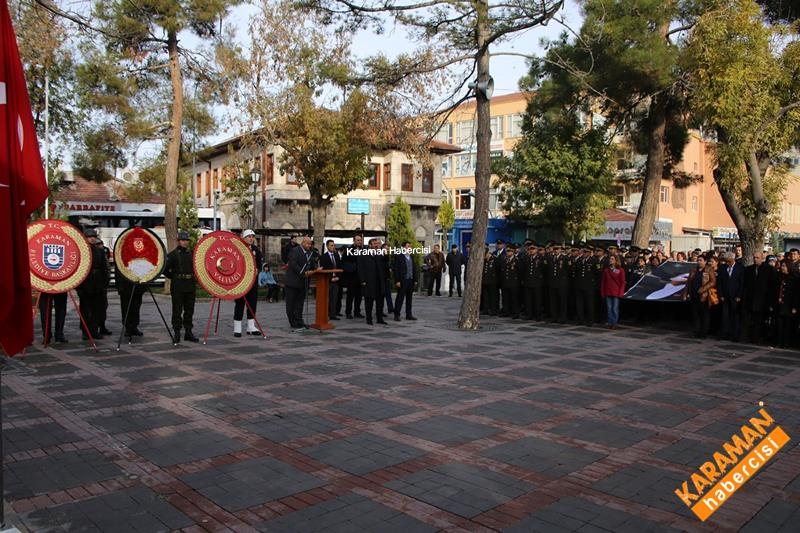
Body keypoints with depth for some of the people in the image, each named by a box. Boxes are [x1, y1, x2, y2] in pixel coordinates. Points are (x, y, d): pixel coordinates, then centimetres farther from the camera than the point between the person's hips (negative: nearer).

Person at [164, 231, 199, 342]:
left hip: (190, 286, 5)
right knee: (177, 310, -1)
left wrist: (193, 276, 10)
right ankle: (177, 333, 5)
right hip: (177, 287, -5)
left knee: (189, 310, 8)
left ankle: (188, 332, 16)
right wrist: (173, 277, -1)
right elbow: (165, 268, -5)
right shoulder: (173, 254, -2)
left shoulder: (191, 253, 12)